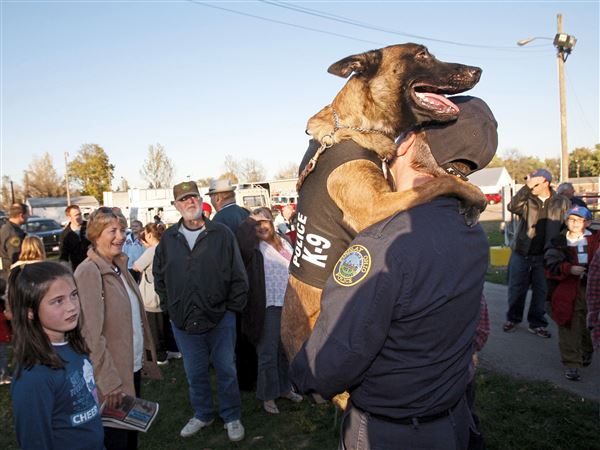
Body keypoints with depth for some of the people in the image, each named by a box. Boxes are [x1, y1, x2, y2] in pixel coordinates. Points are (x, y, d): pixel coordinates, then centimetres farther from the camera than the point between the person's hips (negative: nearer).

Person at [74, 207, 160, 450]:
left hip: (133, 366, 8)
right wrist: (109, 382, -23)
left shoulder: (118, 266, 7)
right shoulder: (88, 272, -19)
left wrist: (146, 354, 12)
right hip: (112, 375, -8)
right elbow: (91, 333, -23)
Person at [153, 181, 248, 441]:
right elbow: (159, 277, 12)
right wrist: (170, 308, 6)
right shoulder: (168, 239, 3)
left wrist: (232, 308, -4)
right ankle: (202, 414, 38)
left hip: (220, 319, -2)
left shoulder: (222, 234, -5)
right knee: (195, 373, 17)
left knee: (226, 370, 11)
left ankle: (231, 417, 30)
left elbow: (238, 276, -3)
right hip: (183, 322, 2)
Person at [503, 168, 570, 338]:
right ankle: (513, 319, 27)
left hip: (544, 255, 0)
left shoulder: (562, 203, 1)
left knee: (541, 290, 9)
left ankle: (536, 323, 24)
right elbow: (512, 207, -22)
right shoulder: (527, 199, -2)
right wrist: (527, 187, -27)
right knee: (516, 288, 10)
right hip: (521, 253, 0)